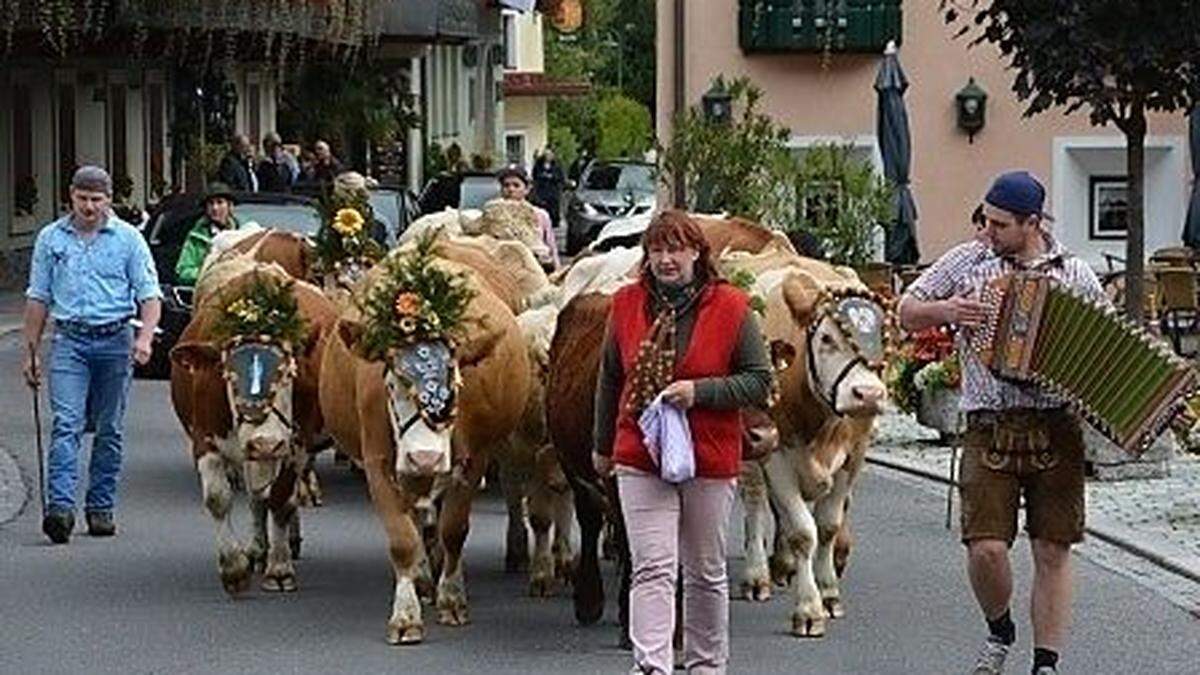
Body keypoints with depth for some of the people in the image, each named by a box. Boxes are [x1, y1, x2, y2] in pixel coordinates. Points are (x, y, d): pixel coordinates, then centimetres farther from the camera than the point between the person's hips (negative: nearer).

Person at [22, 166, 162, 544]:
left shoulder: (128, 239, 4)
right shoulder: (51, 239, 8)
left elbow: (149, 294, 1)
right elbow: (38, 299, 13)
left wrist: (145, 337, -16)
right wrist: (31, 351, 9)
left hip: (115, 342, 0)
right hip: (69, 341, 0)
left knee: (109, 431, 5)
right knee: (66, 425, -12)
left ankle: (101, 508, 13)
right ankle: (60, 507, -21)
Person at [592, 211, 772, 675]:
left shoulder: (731, 308, -5)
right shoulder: (627, 305, 3)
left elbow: (759, 382, -3)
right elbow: (610, 380, 15)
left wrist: (700, 391, -17)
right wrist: (603, 446, 21)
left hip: (710, 461, -1)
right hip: (639, 458, 1)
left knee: (706, 573, 13)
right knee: (653, 570, -10)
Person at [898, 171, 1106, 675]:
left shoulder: (1076, 275, 8)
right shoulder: (967, 263, 8)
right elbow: (907, 313, 14)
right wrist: (944, 311, -7)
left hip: (1058, 430, 0)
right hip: (990, 428, 0)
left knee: (1053, 551, 1)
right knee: (986, 547, -10)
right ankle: (999, 631, 19)